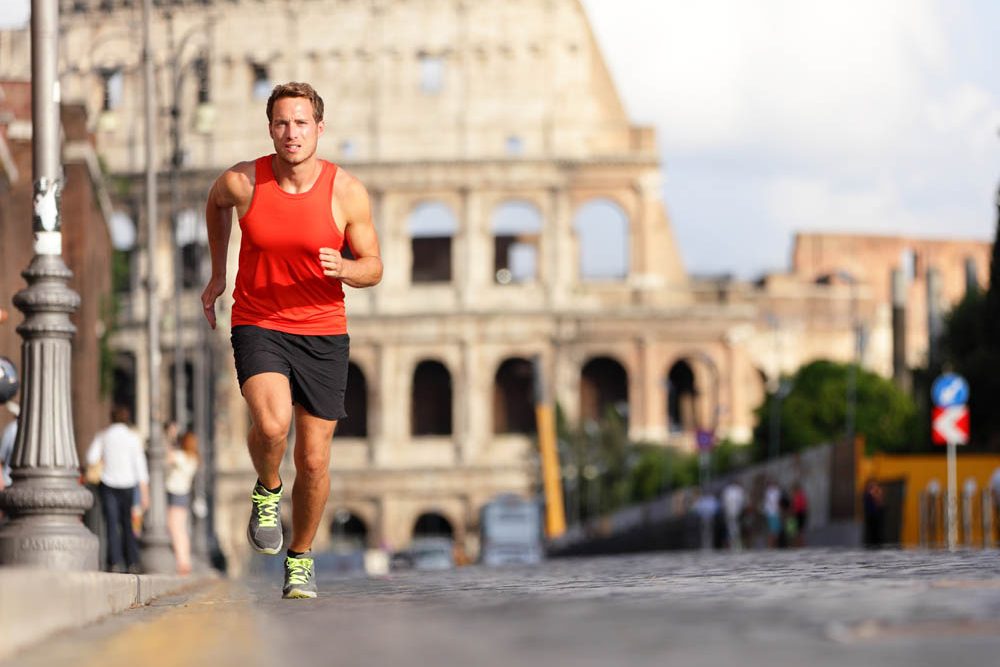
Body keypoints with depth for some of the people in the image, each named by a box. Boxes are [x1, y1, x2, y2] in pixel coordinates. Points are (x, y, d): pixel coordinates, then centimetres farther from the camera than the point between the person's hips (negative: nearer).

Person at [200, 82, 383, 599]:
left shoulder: (347, 192, -9)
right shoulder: (243, 182, -9)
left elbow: (373, 267, 0)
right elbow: (216, 202, 17)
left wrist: (343, 268, -23)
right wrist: (217, 274, 21)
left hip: (322, 332, 1)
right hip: (258, 326, -1)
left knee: (314, 460, 3)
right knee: (272, 422, -29)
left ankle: (300, 557, 27)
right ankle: (267, 491, 4)